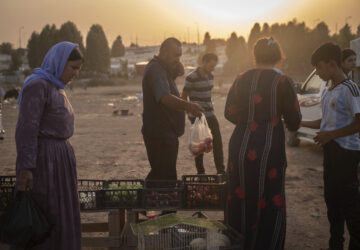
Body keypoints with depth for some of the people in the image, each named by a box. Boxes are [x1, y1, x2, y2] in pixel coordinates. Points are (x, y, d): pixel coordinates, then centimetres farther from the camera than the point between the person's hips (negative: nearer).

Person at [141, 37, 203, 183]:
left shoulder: (163, 69, 17)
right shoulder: (155, 70, -19)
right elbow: (165, 98, -37)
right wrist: (187, 106, -49)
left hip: (165, 134, 11)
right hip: (160, 134, -11)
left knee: (158, 174, 19)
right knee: (166, 178, -11)